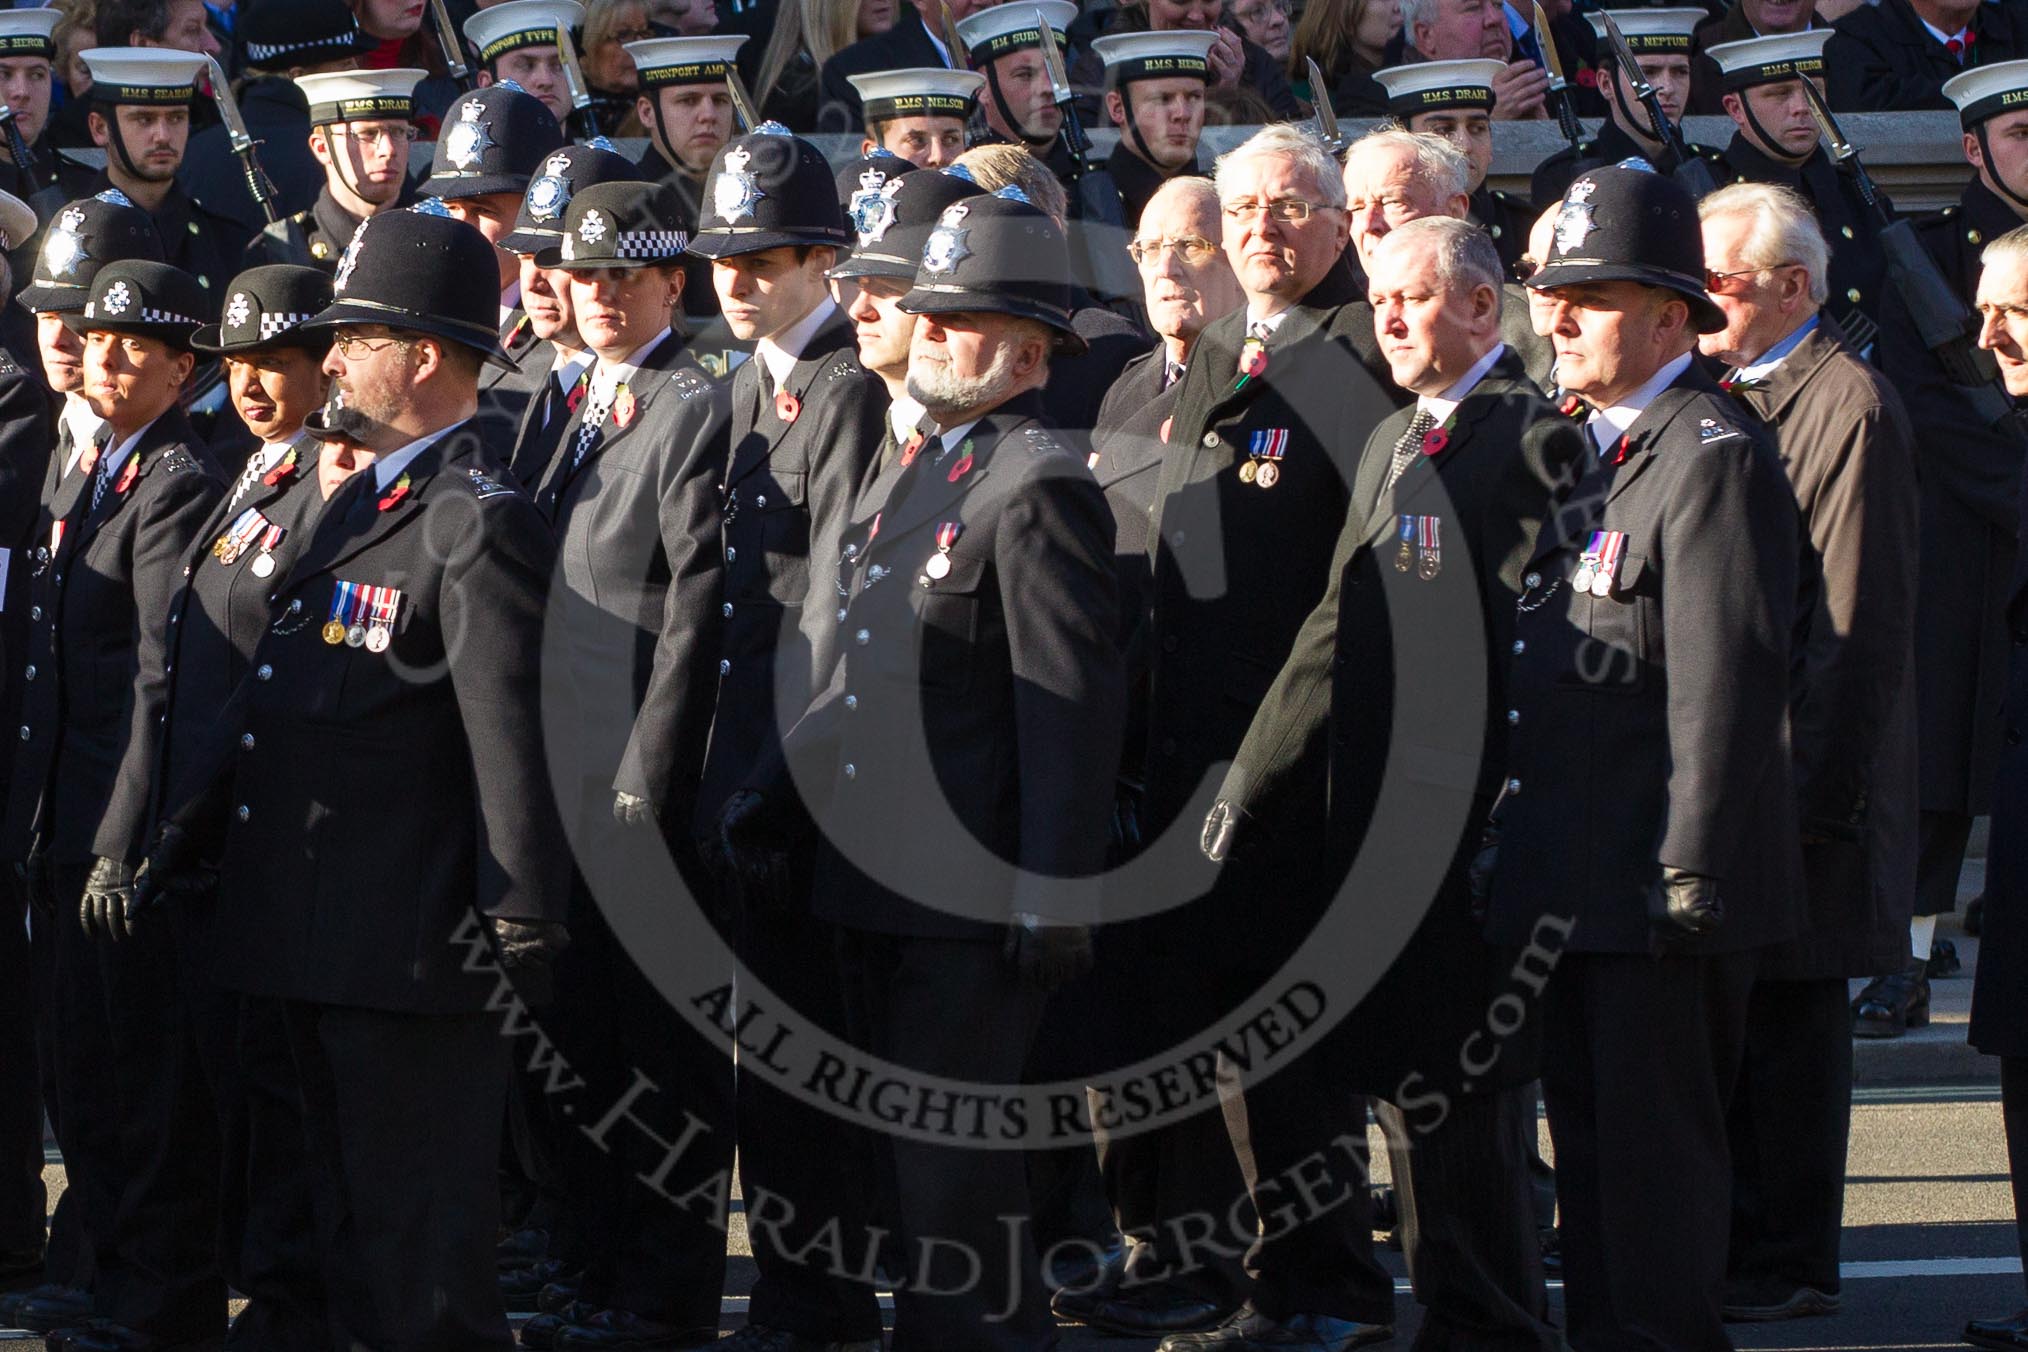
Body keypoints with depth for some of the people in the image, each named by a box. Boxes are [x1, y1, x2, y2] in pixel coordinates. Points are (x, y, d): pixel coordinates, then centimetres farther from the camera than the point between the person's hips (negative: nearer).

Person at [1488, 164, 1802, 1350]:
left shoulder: (1717, 459, -13)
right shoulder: (1603, 453, 17)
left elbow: (1728, 683, -19)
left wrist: (1695, 873, -22)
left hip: (1665, 890, -10)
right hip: (1584, 885, 10)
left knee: (1656, 1153, -6)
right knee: (1592, 1142, 14)